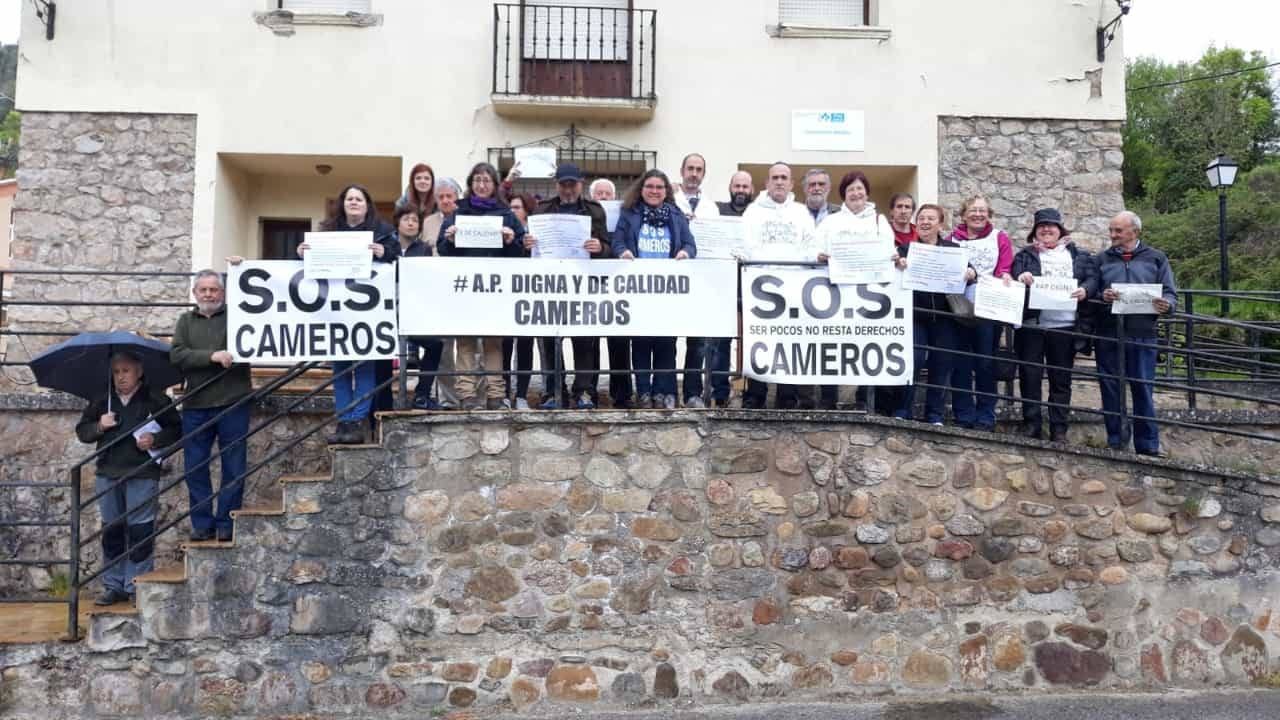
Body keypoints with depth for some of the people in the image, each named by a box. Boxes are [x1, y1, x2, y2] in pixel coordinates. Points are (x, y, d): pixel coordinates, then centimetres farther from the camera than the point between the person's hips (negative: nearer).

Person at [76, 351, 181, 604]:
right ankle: (113, 586, 20)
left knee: (140, 531, -4)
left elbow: (176, 429, 3)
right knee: (111, 530, 10)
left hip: (142, 474, -4)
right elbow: (81, 430, 16)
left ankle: (137, 587, 4)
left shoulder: (156, 400, 1)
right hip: (107, 474, 4)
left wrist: (155, 440, -14)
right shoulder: (101, 401, 12)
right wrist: (99, 427, -4)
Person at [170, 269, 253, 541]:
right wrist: (213, 356, -16)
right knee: (195, 468, 6)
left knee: (234, 467, 2)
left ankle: (225, 523, 12)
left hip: (233, 404, -2)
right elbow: (176, 355, -1)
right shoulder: (186, 321, 13)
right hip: (195, 406, 2)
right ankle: (202, 523, 16)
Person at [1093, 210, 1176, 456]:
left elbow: (1170, 293, 8)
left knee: (1143, 390, 0)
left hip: (1142, 335, -1)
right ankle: (1116, 440, 15)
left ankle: (1148, 446, 8)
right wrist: (1101, 297, -14)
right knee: (1111, 389, 4)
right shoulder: (1103, 259, 13)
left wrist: (1166, 304, -14)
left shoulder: (1156, 258, 11)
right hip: (1108, 334, 1)